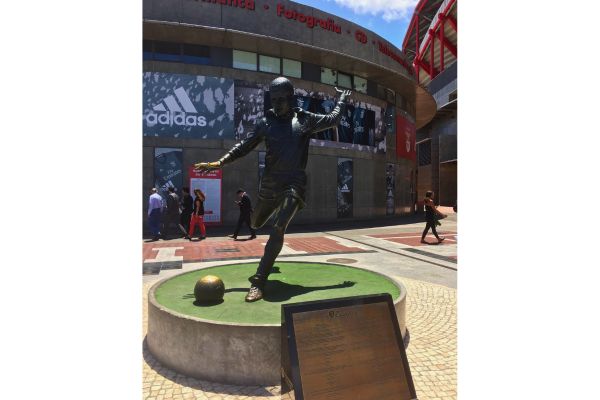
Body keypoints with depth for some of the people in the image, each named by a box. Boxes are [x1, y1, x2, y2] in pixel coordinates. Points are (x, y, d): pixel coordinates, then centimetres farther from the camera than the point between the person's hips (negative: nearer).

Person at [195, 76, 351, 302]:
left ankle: (259, 282, -16)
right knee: (255, 224, 20)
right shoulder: (265, 123, 7)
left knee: (278, 228, -21)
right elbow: (244, 146, 11)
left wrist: (343, 99, 28)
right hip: (269, 185, 4)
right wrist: (219, 162, 3)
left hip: (293, 184, -3)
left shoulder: (305, 120, 5)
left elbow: (333, 119, 18)